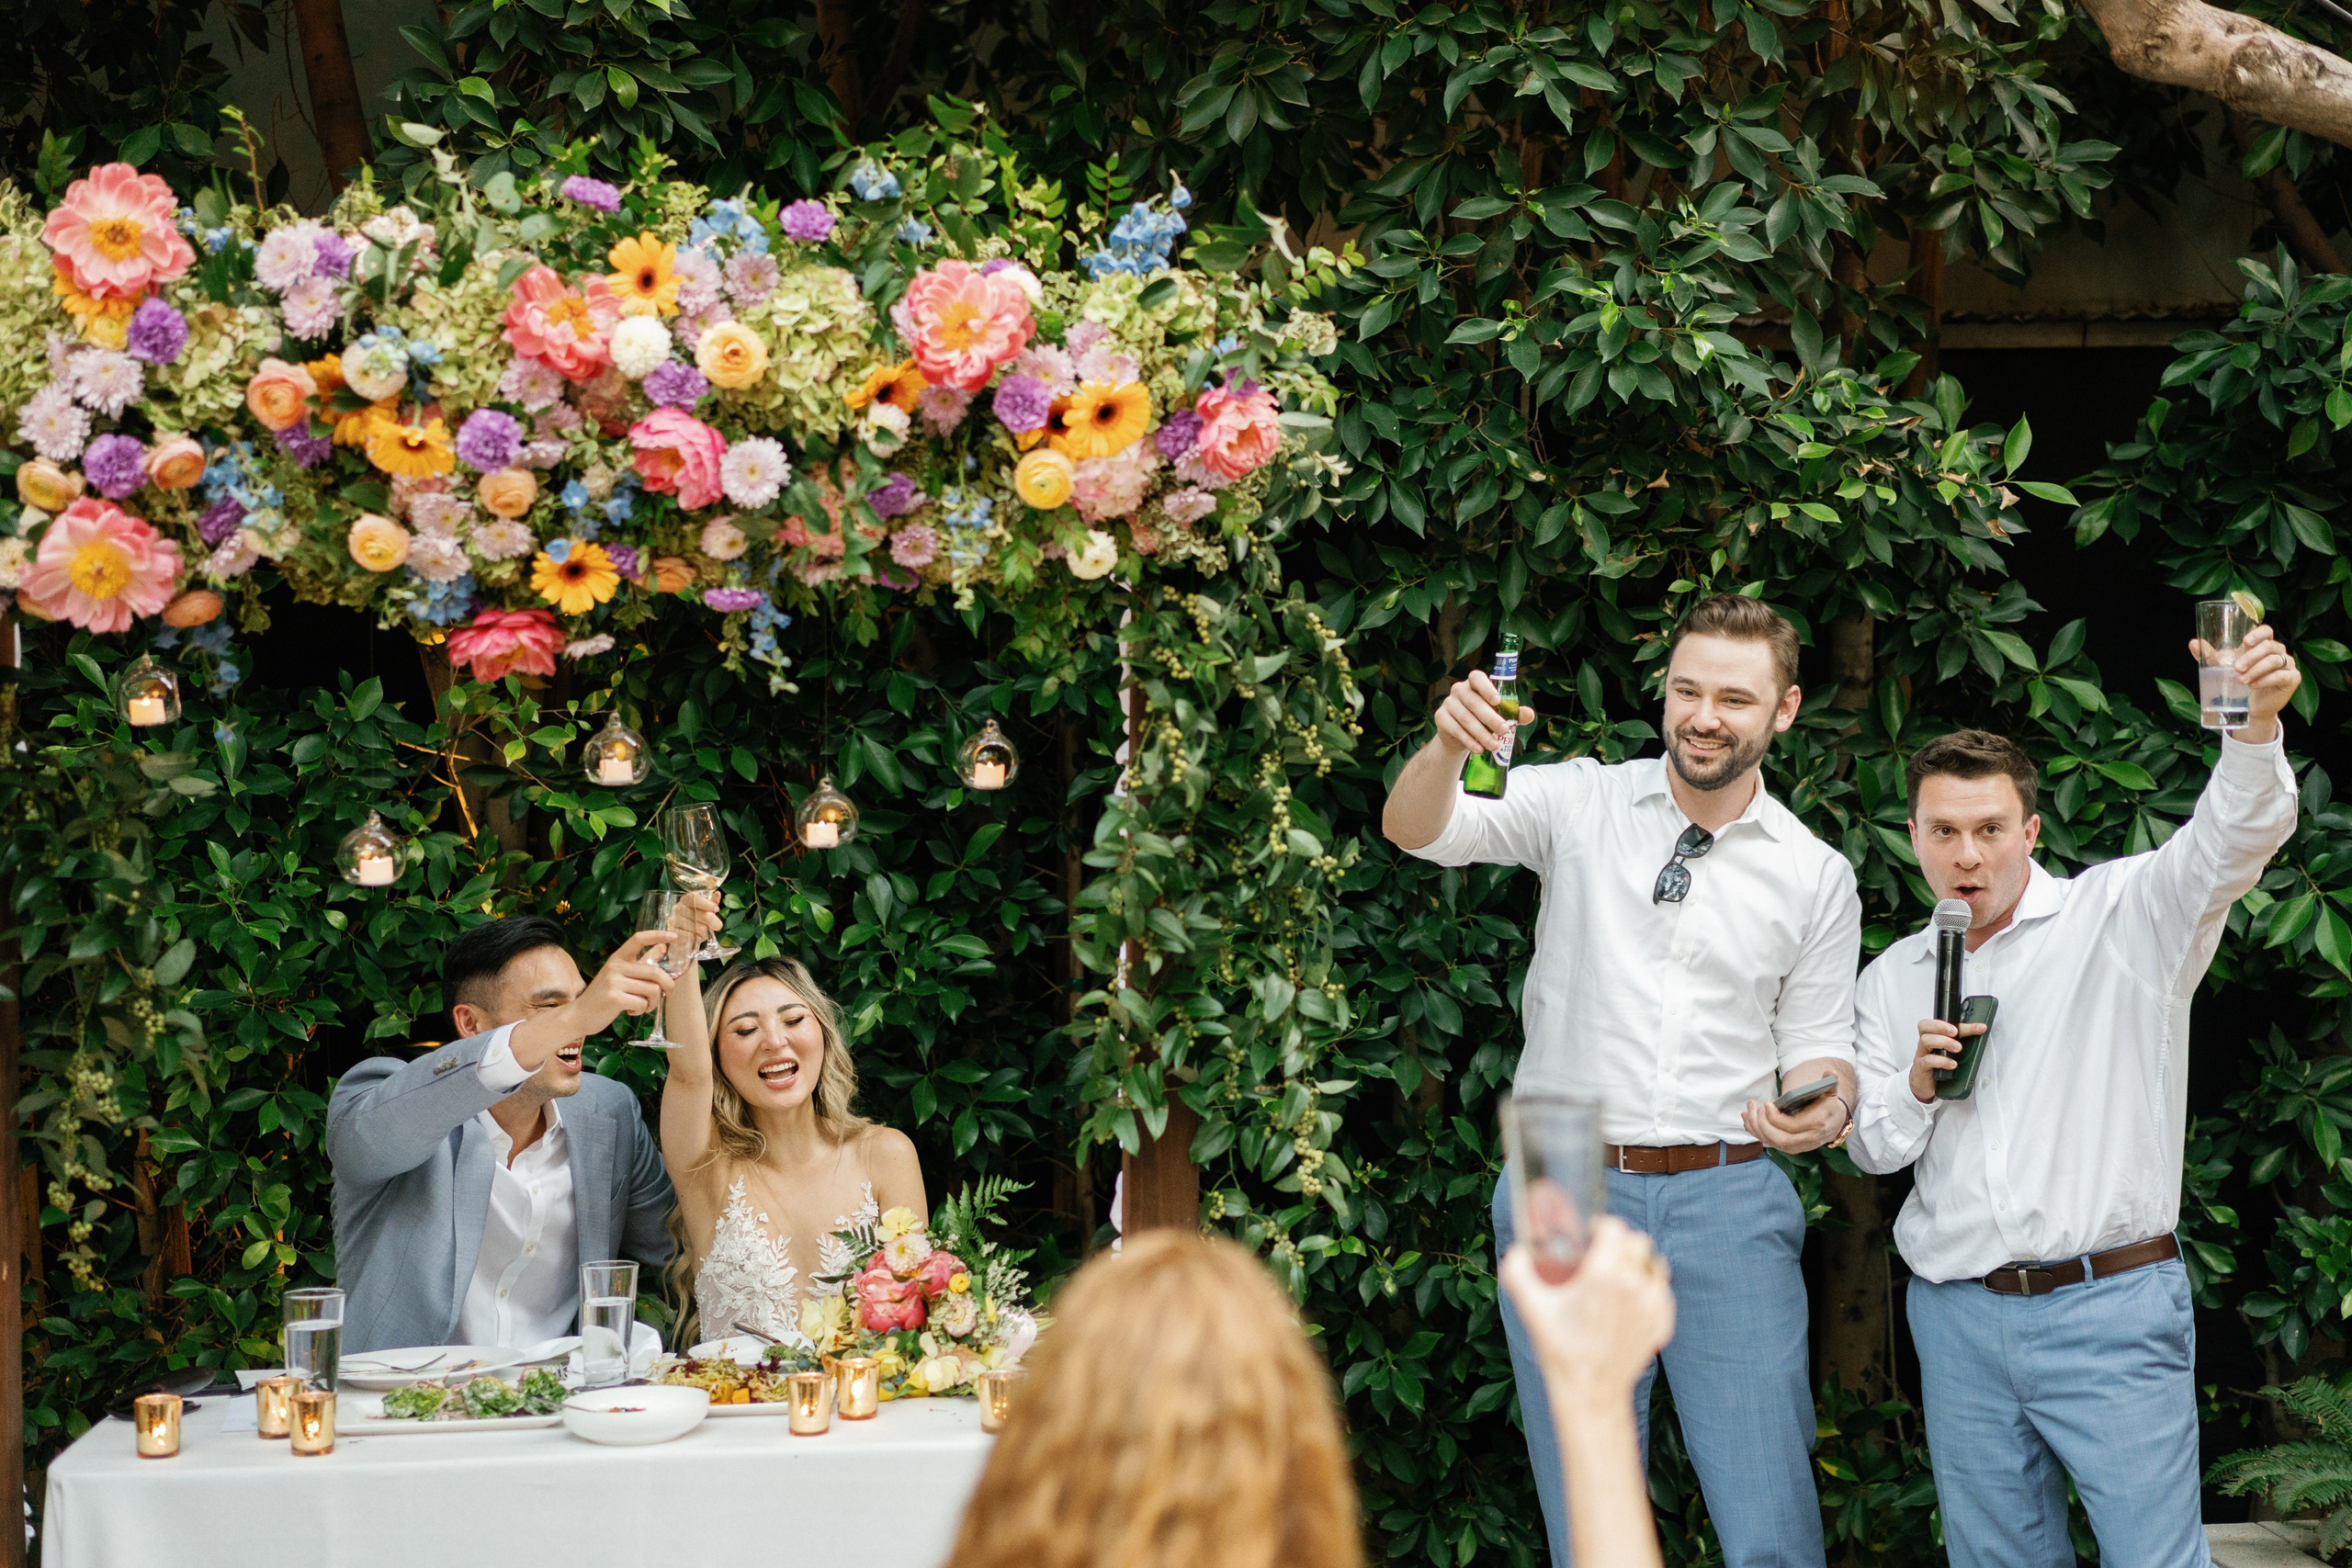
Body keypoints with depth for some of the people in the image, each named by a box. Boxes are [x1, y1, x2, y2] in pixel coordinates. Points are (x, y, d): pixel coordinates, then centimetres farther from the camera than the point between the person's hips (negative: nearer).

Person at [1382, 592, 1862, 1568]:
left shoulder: (1816, 875, 7)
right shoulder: (1581, 804, 3)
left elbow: (1819, 1044, 12)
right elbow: (1416, 830, -9)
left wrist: (1822, 1106, -12)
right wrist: (1448, 748, -31)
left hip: (1728, 1206, 0)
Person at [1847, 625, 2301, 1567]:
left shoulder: (2121, 915, -1)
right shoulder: (1894, 979, 13)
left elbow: (2232, 841, -19)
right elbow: (1871, 1150, 15)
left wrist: (2256, 725, -39)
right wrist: (1915, 1087, -7)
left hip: (2108, 1311, -4)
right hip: (1957, 1315, 4)